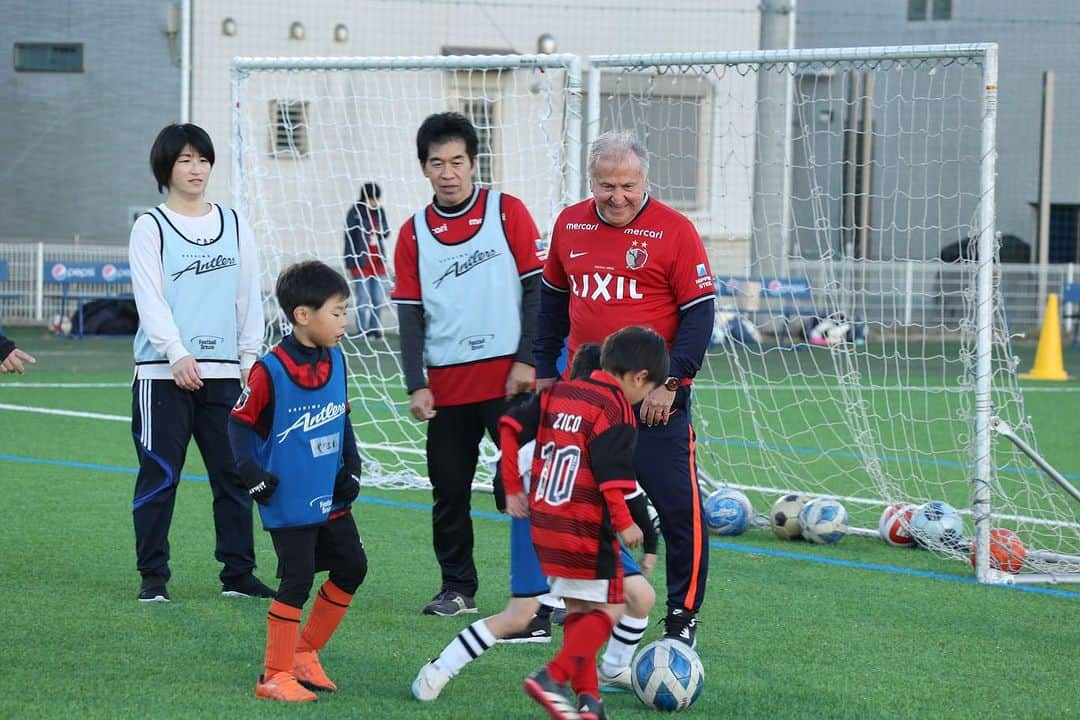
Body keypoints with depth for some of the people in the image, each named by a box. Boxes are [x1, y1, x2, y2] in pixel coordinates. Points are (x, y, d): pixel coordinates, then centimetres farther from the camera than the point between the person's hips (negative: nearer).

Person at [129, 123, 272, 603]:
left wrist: (250, 356, 7)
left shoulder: (233, 225, 13)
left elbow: (248, 295, 15)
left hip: (223, 372, 4)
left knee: (234, 475, 4)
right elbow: (150, 300, -7)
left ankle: (238, 573, 11)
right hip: (163, 374, -4)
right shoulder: (150, 228, 1)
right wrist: (178, 354, -19)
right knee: (159, 477, -3)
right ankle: (153, 576, 3)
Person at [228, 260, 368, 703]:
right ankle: (275, 676, 3)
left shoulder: (335, 362, 3)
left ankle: (304, 653, 25)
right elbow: (239, 422, -8)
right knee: (297, 581, -8)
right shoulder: (270, 371, -17)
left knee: (351, 568, 10)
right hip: (289, 503, -7)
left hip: (331, 498, 7)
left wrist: (351, 467, 6)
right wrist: (250, 472, -18)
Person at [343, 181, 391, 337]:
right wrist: (350, 262, -10)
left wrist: (381, 231, -10)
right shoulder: (355, 212, -9)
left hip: (378, 260, 5)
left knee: (378, 298, 8)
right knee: (363, 298, -4)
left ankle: (374, 328, 18)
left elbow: (387, 232, 15)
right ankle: (362, 330, 4)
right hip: (361, 260, -5)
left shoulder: (380, 211, 5)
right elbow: (349, 236, -7)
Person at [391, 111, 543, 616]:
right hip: (446, 384, 3)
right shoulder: (413, 234, 8)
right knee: (449, 492, 7)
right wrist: (416, 385, -2)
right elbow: (410, 314, 7)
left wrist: (527, 361, -9)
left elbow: (536, 288, -2)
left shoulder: (507, 212, 0)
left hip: (508, 379, -3)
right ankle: (458, 588, 19)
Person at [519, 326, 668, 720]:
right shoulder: (616, 410, -12)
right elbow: (613, 473, -20)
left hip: (545, 525, 8)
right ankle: (552, 678, -14)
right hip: (587, 530, -8)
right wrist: (624, 523, -11)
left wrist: (513, 490, 18)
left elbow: (512, 426, 11)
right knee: (608, 610, 0)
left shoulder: (558, 392, 11)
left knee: (578, 609, 16)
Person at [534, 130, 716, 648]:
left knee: (678, 507, -5)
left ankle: (684, 615, 5)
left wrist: (670, 382, -15)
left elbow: (699, 312, -8)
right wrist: (544, 368, 15)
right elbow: (553, 297, 19)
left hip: (652, 397, -4)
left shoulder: (674, 230, -9)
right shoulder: (569, 225, 6)